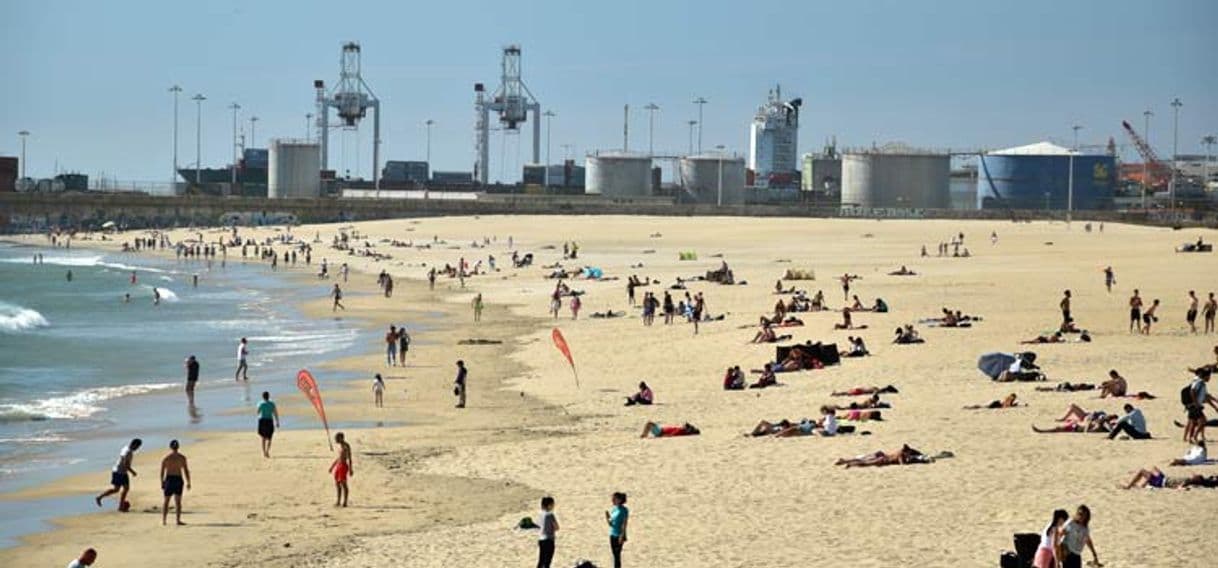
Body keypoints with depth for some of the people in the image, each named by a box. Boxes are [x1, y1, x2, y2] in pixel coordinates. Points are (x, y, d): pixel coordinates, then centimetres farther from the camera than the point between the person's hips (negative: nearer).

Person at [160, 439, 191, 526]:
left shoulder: (165, 458, -5)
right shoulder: (182, 458, -2)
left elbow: (162, 472, -4)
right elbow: (186, 471, -2)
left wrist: (162, 483, 5)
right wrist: (188, 482, 6)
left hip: (168, 480, 0)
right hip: (178, 480, 0)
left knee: (166, 501, 11)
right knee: (178, 501, 5)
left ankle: (163, 520, 11)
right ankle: (178, 520, -1)